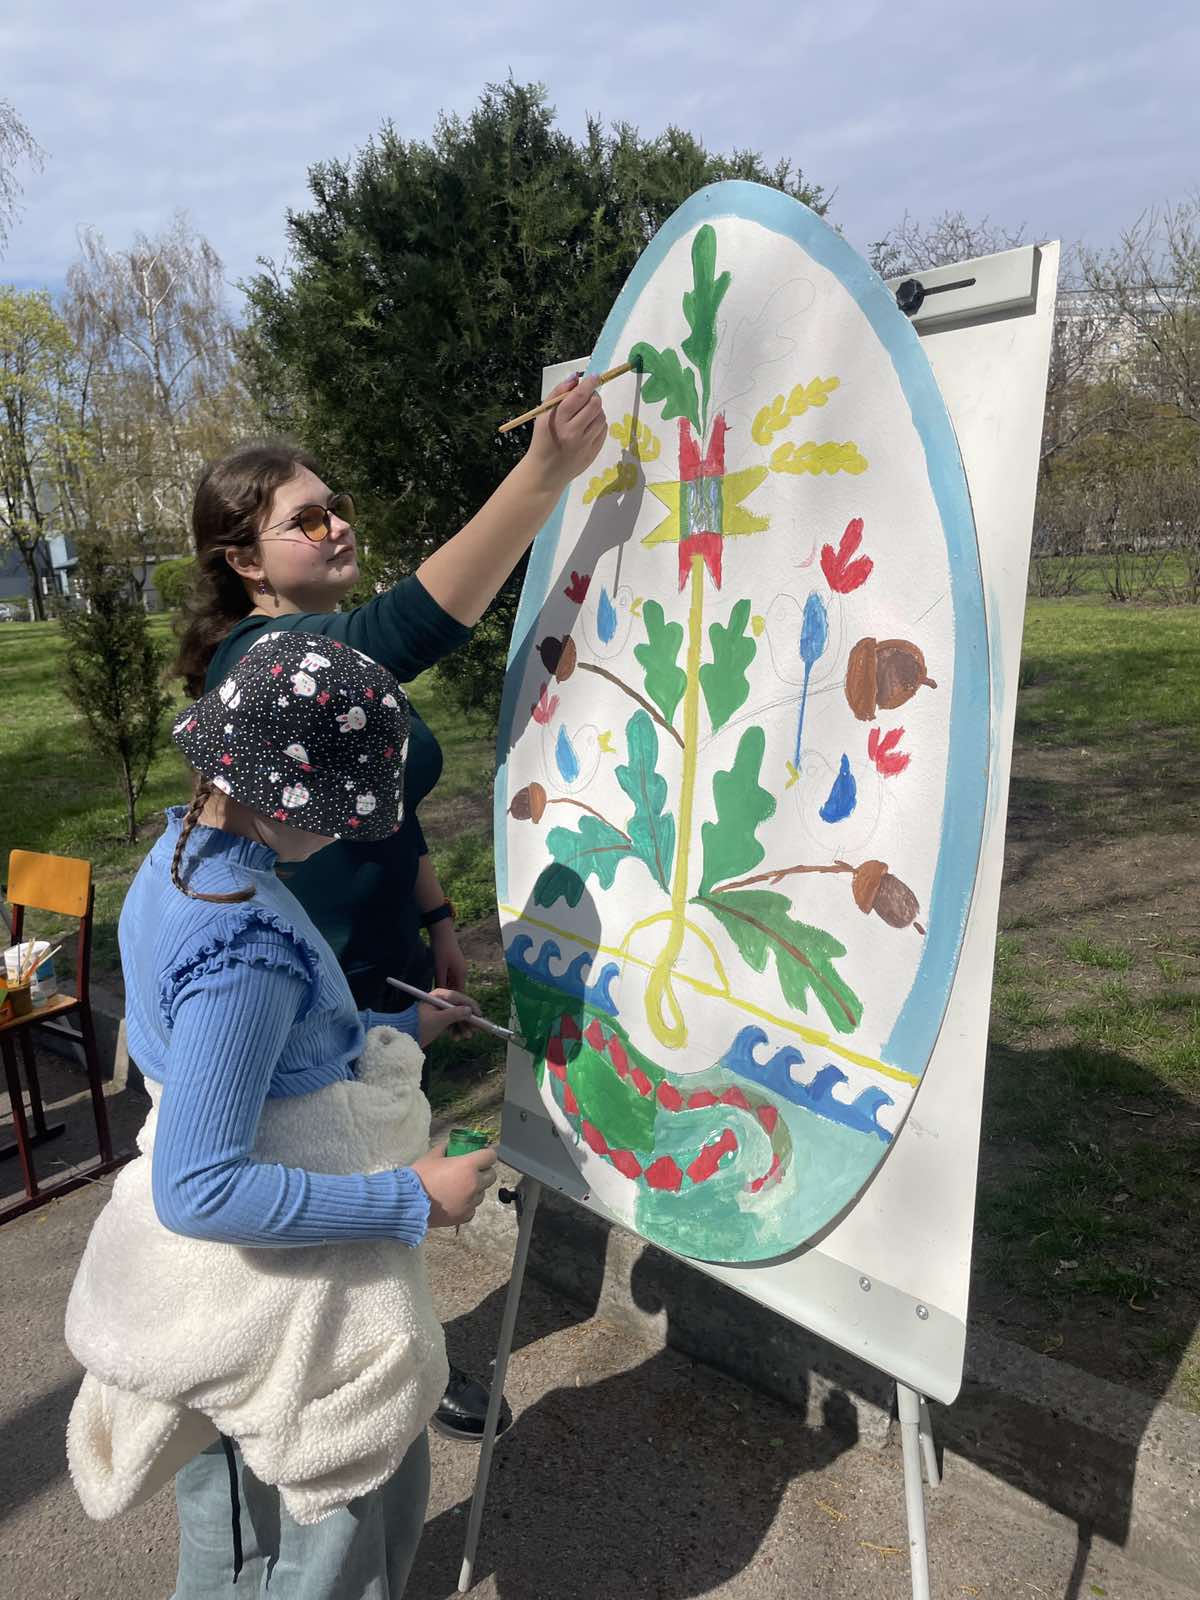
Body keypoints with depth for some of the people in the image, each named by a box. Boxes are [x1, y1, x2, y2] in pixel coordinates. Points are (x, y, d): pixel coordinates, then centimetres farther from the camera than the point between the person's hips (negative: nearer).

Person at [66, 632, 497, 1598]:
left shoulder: (176, 859, -5)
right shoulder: (242, 947, -35)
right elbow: (199, 1190, -32)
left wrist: (399, 1029, 10)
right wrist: (412, 1201, -26)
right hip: (281, 1279, -9)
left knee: (229, 1474, 33)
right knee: (352, 1496, 19)